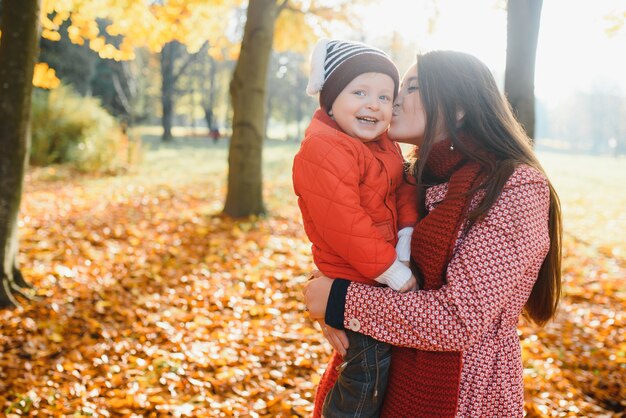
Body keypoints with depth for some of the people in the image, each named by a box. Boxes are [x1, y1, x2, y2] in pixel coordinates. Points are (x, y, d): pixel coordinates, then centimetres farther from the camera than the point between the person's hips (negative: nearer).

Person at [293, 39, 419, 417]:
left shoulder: (384, 144, 7)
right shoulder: (322, 151, -26)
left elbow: (404, 191, 2)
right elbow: (346, 228, -30)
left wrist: (405, 247, -14)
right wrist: (396, 276, -24)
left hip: (381, 281, 10)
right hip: (357, 288, -10)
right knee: (367, 380, 0)